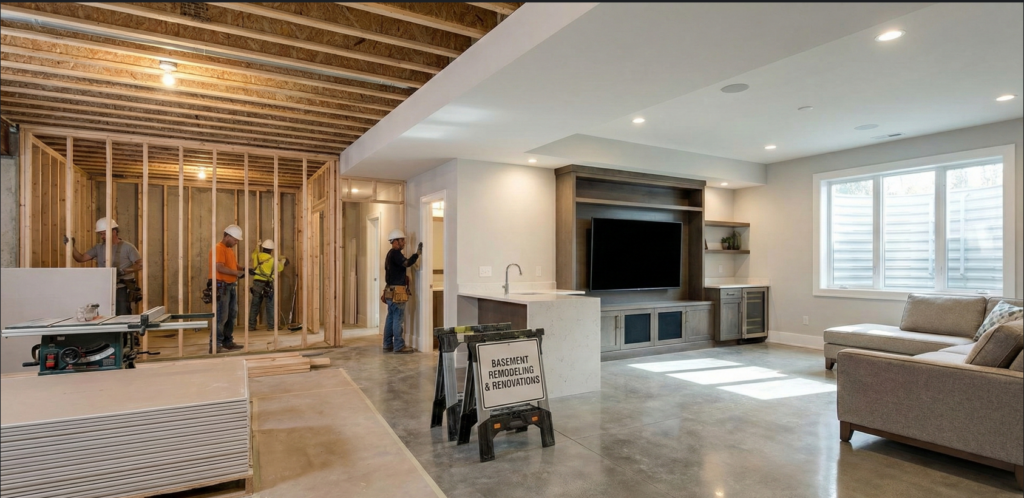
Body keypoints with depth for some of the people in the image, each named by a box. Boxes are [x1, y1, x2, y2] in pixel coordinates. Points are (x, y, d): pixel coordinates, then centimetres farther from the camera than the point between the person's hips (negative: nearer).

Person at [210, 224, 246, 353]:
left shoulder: (230, 249, 17)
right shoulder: (218, 249, -13)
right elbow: (220, 268, -24)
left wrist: (242, 270, 4)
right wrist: (237, 273, -22)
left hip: (231, 286, 10)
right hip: (222, 286, -10)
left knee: (232, 315, 13)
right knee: (221, 316, -9)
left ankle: (228, 341, 21)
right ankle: (216, 345, -3)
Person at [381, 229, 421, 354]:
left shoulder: (390, 254, 19)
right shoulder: (396, 253, -12)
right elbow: (407, 263, -27)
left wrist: (403, 277, 19)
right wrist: (417, 253, -18)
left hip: (390, 291, 10)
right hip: (397, 291, -10)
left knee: (390, 318, 12)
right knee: (398, 319, -6)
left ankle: (388, 345, 17)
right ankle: (399, 346, -2)